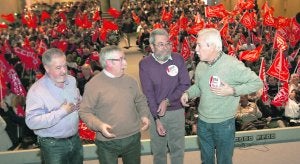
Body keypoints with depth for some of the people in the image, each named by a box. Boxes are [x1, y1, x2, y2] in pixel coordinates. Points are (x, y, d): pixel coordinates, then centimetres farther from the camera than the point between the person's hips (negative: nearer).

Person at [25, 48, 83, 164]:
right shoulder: (36, 90, -20)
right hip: (53, 145, -6)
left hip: (75, 139, 6)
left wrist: (79, 104, -6)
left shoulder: (72, 80, 1)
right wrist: (62, 112, -26)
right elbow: (32, 121, -26)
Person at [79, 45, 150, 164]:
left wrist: (144, 115, 0)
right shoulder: (93, 84, -11)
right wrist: (99, 125, -25)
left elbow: (141, 100, 17)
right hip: (107, 142, -4)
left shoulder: (130, 81, 5)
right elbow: (85, 111, -10)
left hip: (133, 138, 5)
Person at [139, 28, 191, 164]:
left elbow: (185, 85, -7)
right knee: (158, 149, 14)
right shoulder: (145, 64, -9)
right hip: (155, 112, -1)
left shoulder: (178, 59, -6)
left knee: (178, 148, 15)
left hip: (177, 111, 1)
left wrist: (167, 101, -18)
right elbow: (148, 93, -12)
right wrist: (157, 119, -17)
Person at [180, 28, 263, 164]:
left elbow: (257, 83, -14)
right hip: (202, 122, 5)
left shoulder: (232, 64, -20)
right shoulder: (200, 65, -1)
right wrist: (188, 93, -6)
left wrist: (232, 91, -24)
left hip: (223, 123, -5)